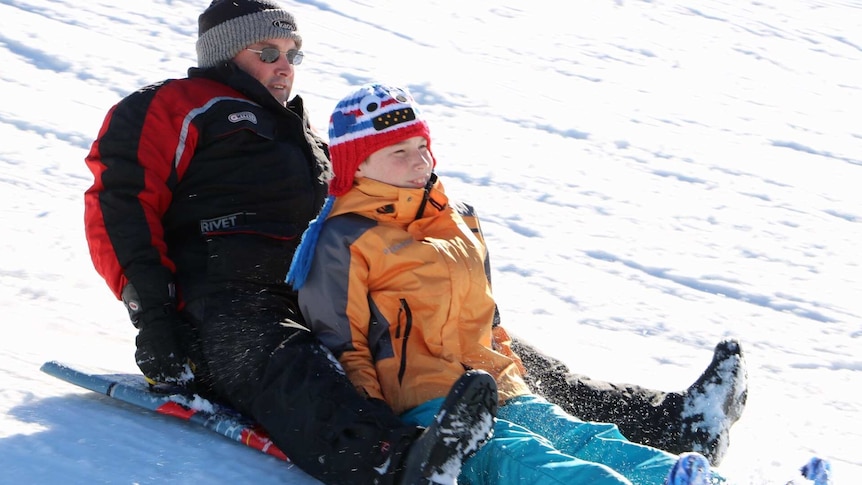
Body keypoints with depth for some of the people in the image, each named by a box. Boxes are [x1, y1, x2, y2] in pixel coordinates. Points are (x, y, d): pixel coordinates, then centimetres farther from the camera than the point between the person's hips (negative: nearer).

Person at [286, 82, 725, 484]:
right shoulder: (342, 241, 2)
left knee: (576, 437, -19)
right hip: (425, 402, -7)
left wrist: (510, 372, 23)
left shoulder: (457, 221, 25)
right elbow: (341, 345, 0)